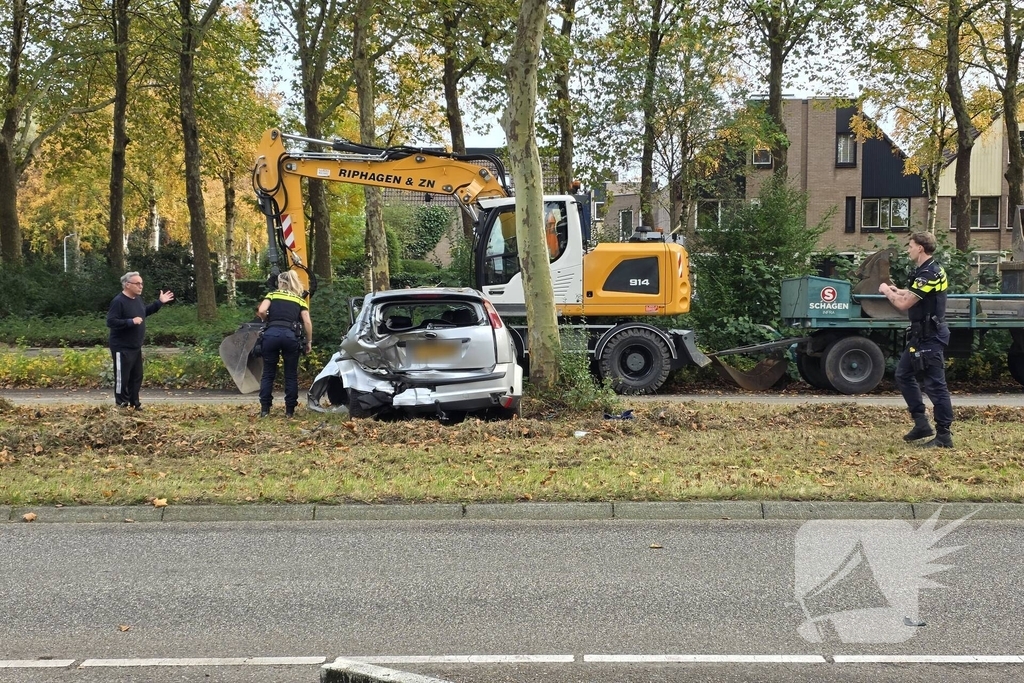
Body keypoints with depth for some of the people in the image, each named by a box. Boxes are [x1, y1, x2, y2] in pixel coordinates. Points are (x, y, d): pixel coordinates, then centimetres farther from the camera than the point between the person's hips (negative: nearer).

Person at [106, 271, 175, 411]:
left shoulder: (138, 299, 8)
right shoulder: (118, 301, -20)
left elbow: (145, 312, 27)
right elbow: (110, 321, -26)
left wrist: (159, 302, 18)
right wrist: (131, 322, -30)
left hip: (136, 347, 9)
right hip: (122, 348, -9)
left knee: (137, 377, 15)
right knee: (122, 378, -2)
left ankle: (134, 403, 25)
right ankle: (122, 405, 6)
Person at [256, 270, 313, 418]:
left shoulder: (272, 295, 17)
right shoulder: (300, 299, 19)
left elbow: (261, 311, 0)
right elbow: (307, 322, 7)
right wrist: (309, 341, 15)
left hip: (272, 334, 0)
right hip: (291, 335, 0)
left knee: (268, 374, 10)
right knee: (291, 375, 10)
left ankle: (264, 409, 8)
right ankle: (290, 410, 10)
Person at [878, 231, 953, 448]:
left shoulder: (929, 274, -20)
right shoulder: (927, 271, 13)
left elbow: (904, 304, -20)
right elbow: (913, 295, 24)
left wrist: (886, 291, -3)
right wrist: (896, 291, 11)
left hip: (931, 338, -11)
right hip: (921, 335, 11)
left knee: (934, 384, -7)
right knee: (903, 375, 16)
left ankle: (944, 436, -2)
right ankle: (921, 424, 18)